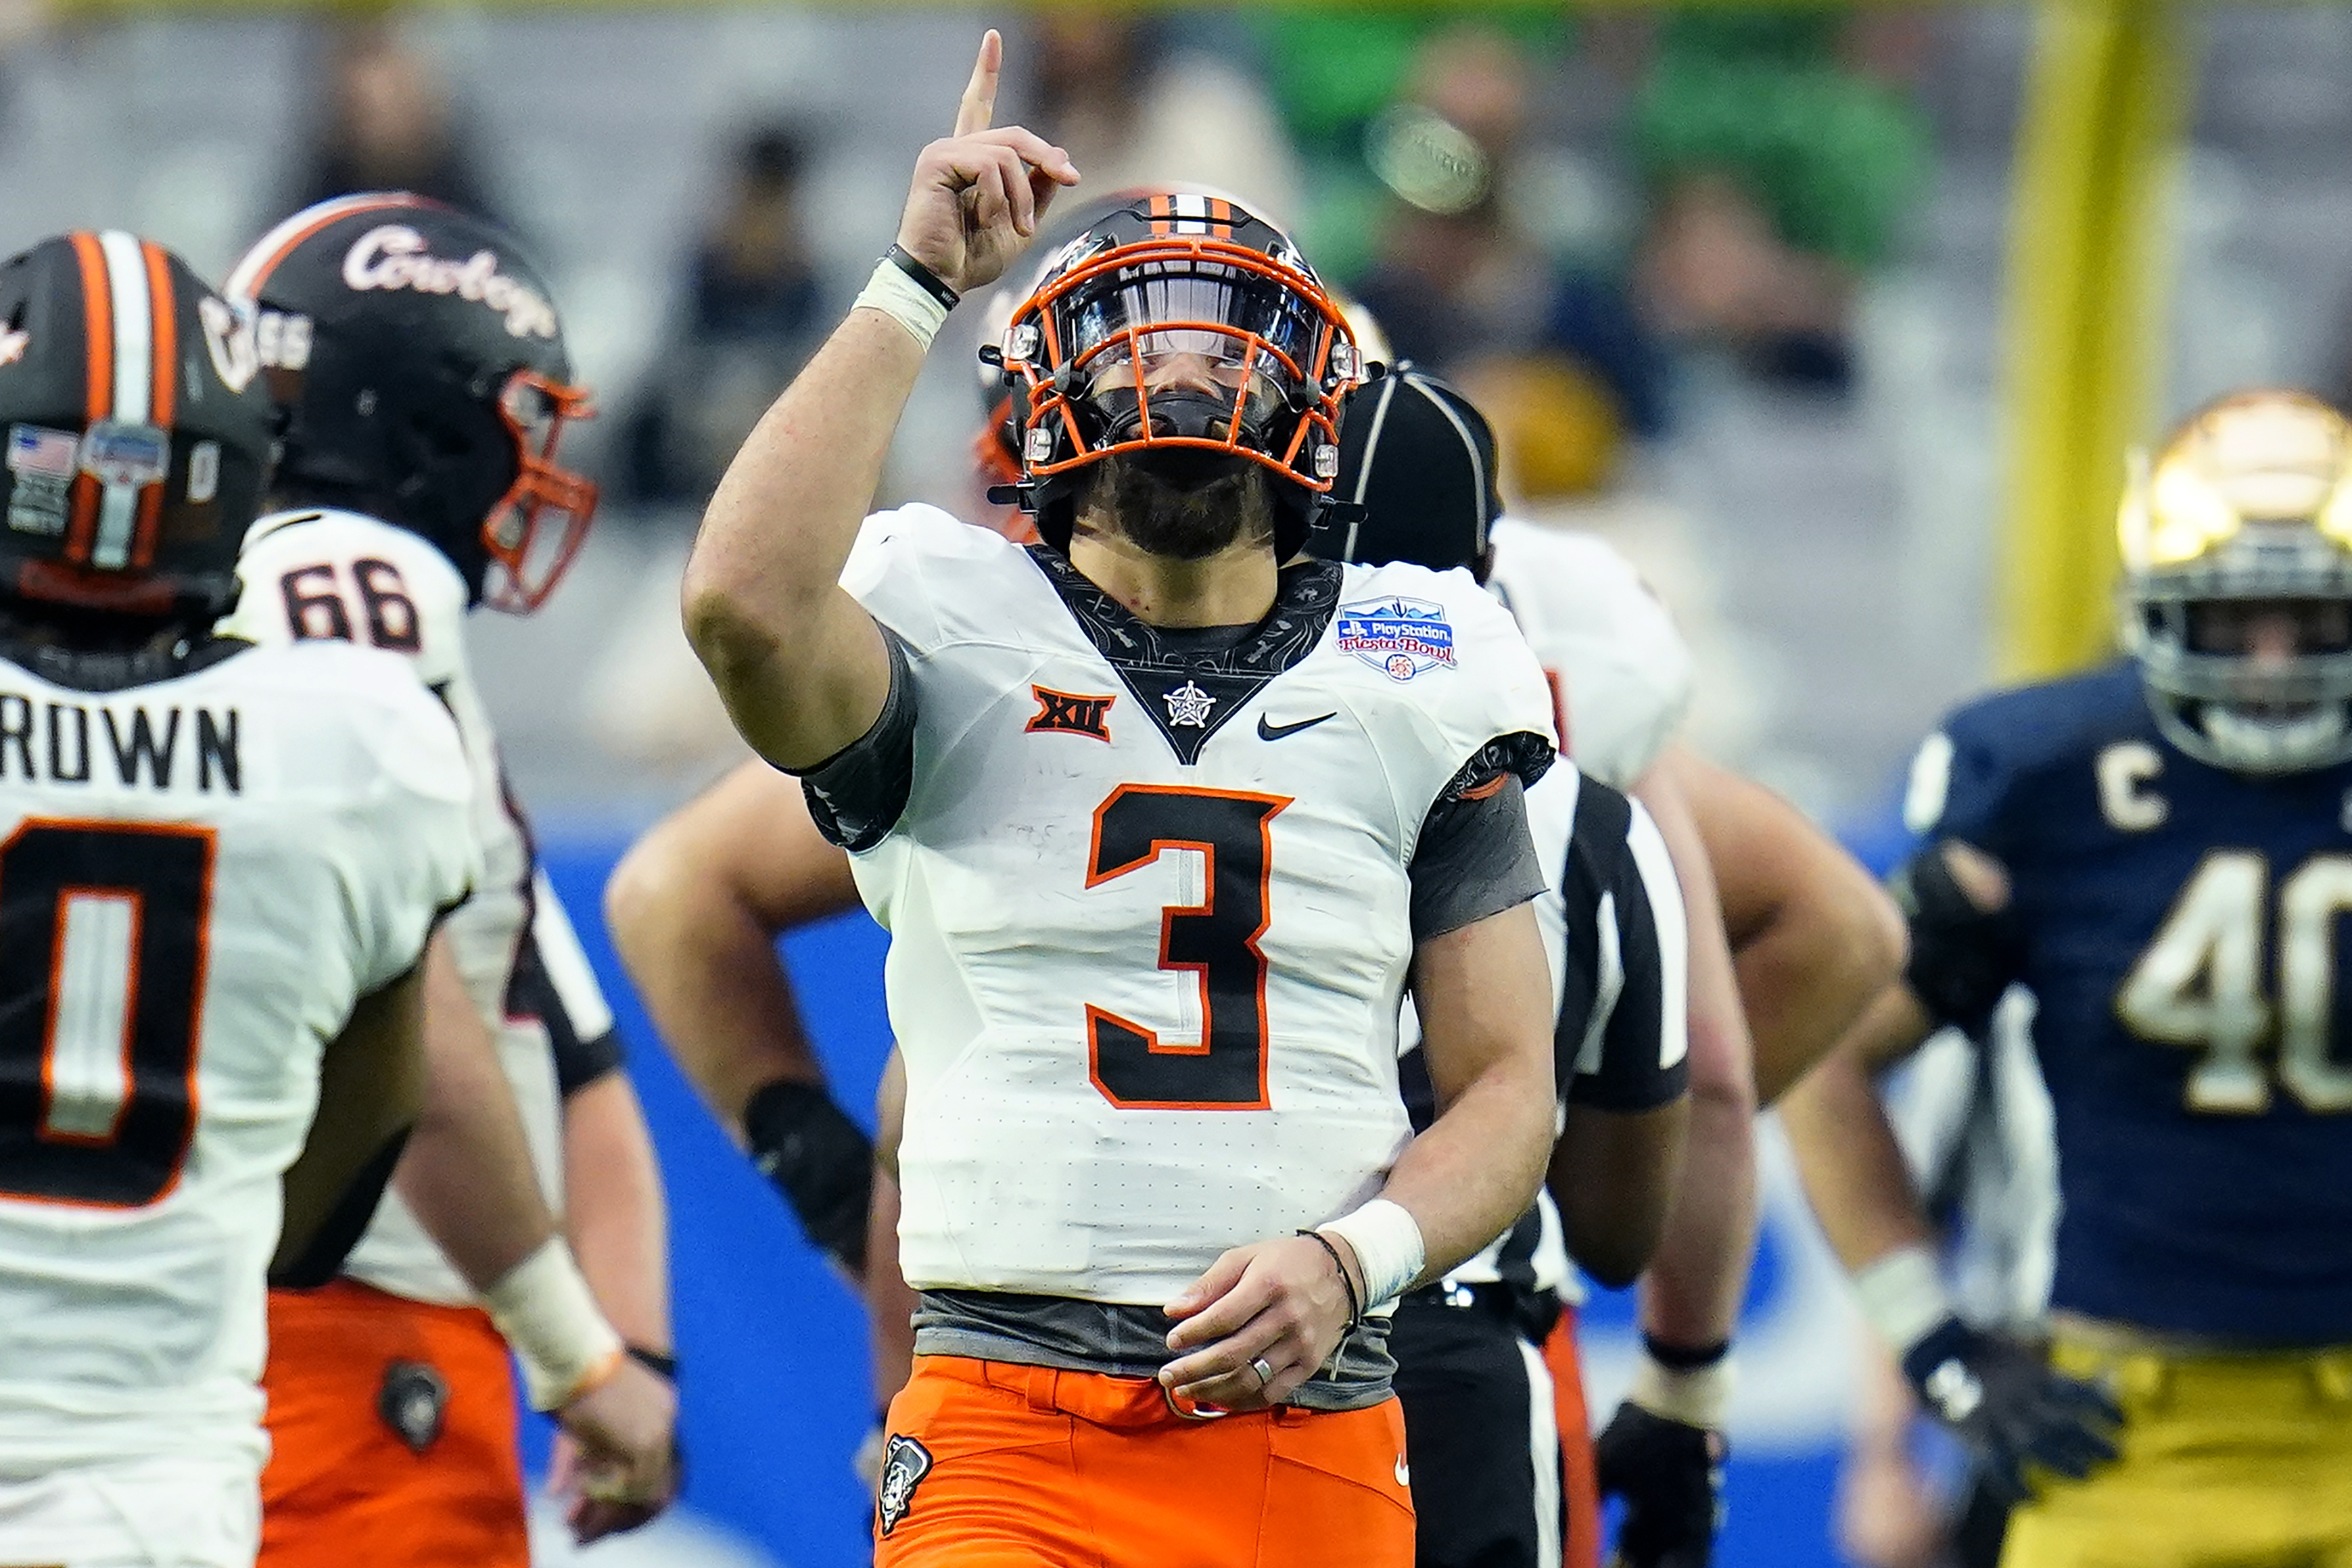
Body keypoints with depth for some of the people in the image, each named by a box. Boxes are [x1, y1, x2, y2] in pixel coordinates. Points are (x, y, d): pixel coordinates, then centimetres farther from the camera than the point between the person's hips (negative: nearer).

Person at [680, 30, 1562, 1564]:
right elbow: (748, 603, -19)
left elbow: (1509, 1083, 12)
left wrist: (1356, 1258, -8)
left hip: (1316, 1432, 3)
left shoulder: (1413, 683, 12)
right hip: (1014, 1425, -3)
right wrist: (918, 283, -11)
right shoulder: (961, 644, 4)